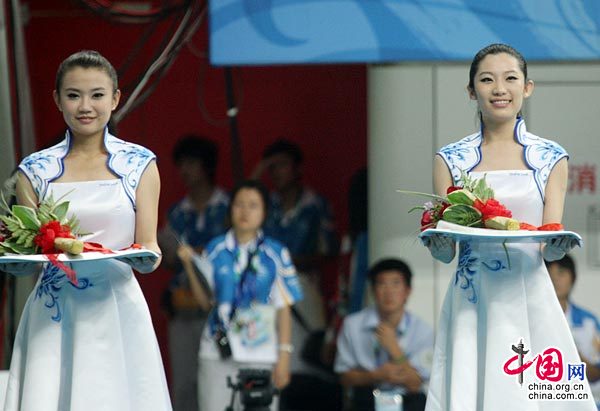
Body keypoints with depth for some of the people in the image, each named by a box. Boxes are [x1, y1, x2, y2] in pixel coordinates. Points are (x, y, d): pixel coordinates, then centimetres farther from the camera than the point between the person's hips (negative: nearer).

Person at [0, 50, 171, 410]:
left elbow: (149, 248, 4)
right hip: (52, 319, 1)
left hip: (117, 312, -1)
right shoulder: (35, 170, 7)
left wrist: (147, 256, -18)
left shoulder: (139, 164, 5)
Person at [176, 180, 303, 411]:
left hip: (261, 355, -1)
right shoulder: (215, 250, 7)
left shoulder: (275, 254, 3)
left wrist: (284, 354, -2)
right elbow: (204, 301, 5)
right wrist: (189, 266, -6)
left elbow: (284, 307, 3)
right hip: (218, 352, 1)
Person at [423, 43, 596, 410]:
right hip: (470, 305, 0)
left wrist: (559, 243, -20)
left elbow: (551, 248, 2)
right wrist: (437, 234, -19)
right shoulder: (451, 159, 6)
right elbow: (444, 252, 3)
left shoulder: (551, 158, 6)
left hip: (530, 301, 0)